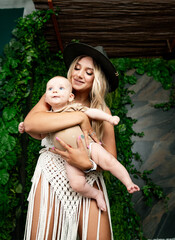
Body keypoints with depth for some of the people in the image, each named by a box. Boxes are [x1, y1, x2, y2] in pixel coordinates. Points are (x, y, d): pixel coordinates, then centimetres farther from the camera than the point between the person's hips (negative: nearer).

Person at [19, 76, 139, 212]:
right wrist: (25, 128, 9)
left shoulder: (74, 108, 3)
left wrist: (110, 118, -10)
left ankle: (128, 183, 4)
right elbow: (41, 135, 21)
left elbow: (93, 112, 0)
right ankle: (96, 194, 15)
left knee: (108, 161, -18)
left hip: (88, 145, -1)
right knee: (77, 184, -13)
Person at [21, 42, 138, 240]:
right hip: (51, 177, -1)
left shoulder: (102, 112, 5)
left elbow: (111, 158, 0)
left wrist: (87, 163, -21)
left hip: (89, 179, 1)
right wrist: (80, 117, -17)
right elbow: (30, 124, -18)